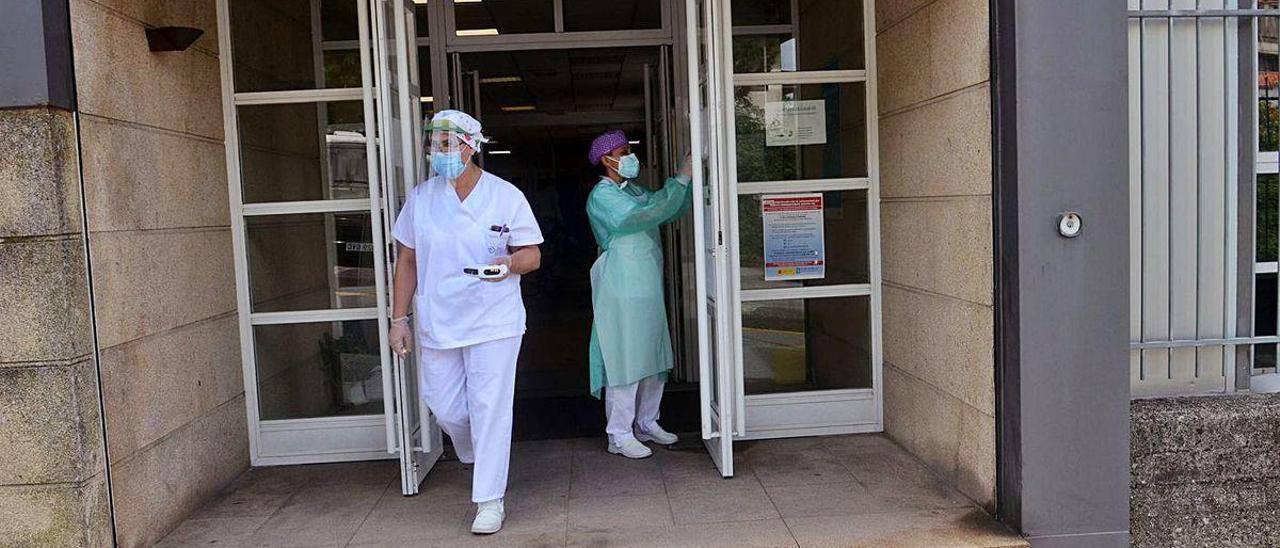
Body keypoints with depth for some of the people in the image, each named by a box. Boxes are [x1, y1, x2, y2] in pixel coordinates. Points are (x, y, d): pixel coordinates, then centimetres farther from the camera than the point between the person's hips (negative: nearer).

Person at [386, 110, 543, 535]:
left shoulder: (506, 196, -3)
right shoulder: (421, 197, 5)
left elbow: (532, 255, -1)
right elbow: (407, 261, 9)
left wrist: (510, 265, -24)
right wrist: (399, 318, 5)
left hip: (493, 322, -3)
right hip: (436, 322, 4)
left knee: (489, 409, -4)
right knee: (444, 406, 9)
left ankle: (490, 500, 8)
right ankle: (479, 459, 41)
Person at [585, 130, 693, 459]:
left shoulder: (632, 190, 15)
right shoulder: (602, 196, -13)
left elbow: (672, 211, 15)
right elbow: (649, 215, -23)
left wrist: (689, 179, 2)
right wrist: (681, 178, -20)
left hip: (647, 287, 9)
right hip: (622, 290, -9)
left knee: (653, 358, 14)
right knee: (625, 360, -4)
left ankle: (647, 423, 27)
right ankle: (620, 436, 5)